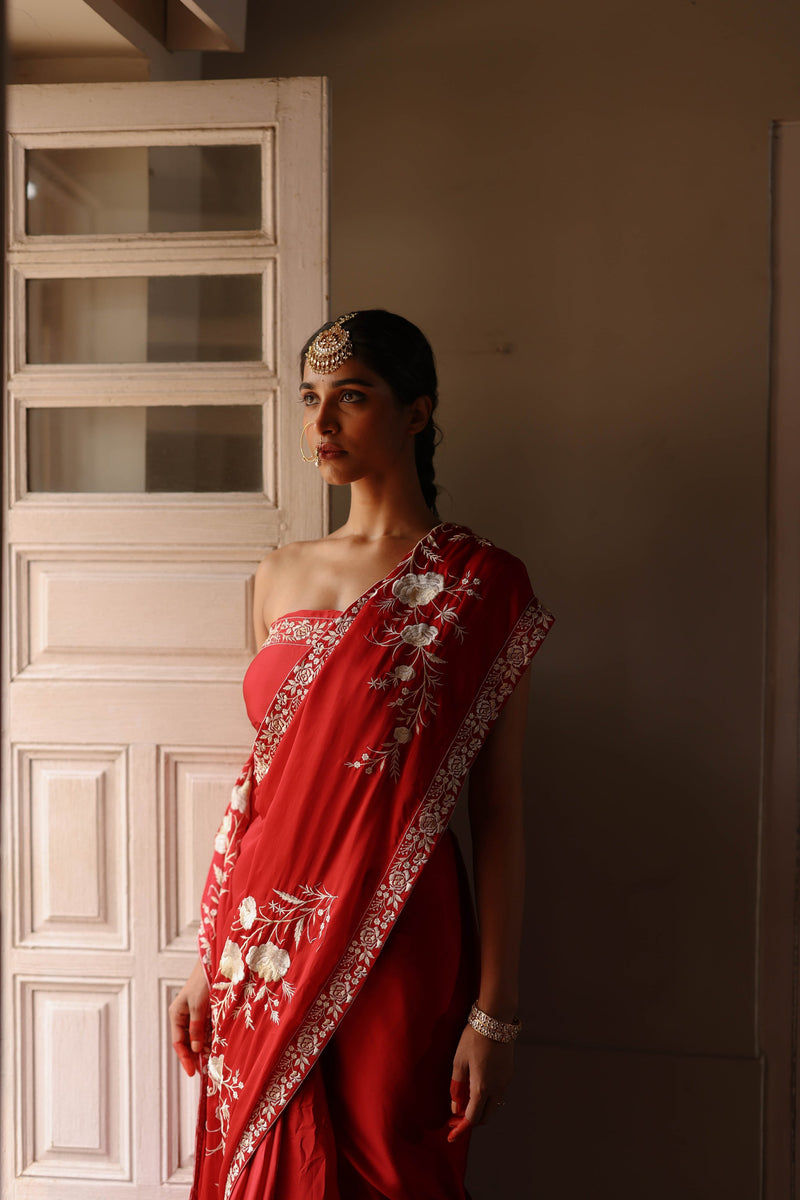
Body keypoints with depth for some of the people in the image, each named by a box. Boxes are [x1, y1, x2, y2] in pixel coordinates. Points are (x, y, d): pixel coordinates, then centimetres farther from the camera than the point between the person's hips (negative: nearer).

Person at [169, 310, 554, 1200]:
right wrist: (208, 959, 11)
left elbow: (497, 811, -8)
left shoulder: (479, 587, -7)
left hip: (393, 944, -4)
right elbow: (259, 779, 11)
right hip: (262, 942, 5)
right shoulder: (280, 577, 8)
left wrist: (494, 1011, -10)